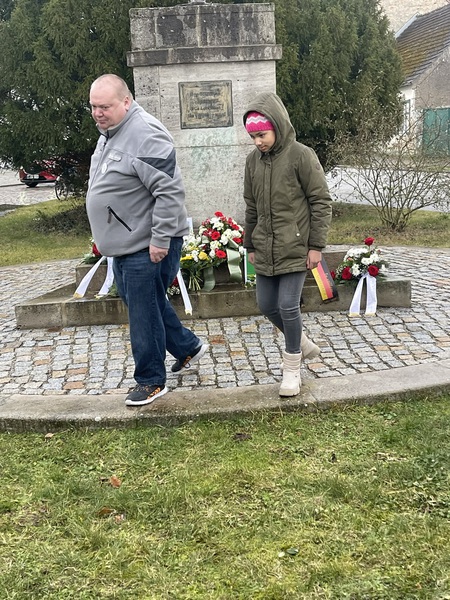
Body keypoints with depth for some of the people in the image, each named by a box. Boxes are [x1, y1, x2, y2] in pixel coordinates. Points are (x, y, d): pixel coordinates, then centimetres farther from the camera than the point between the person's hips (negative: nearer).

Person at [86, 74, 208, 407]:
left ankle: (151, 381, 15)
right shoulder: (110, 132, 11)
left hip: (147, 246, -10)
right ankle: (188, 347, 38)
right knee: (144, 302, 21)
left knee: (144, 311, -1)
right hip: (124, 243, 10)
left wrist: (161, 239, -25)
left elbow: (170, 191, -26)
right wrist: (110, 236, 23)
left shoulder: (145, 135, -22)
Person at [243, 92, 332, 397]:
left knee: (288, 306, -6)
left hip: (295, 249, -6)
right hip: (265, 250, 6)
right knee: (267, 305, 9)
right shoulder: (253, 159, 6)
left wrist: (316, 245, -10)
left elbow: (322, 202, -8)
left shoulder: (301, 155, -10)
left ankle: (292, 368, 13)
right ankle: (303, 344, 34)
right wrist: (250, 244, 16)